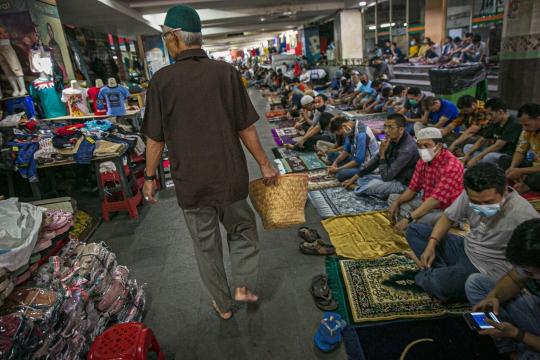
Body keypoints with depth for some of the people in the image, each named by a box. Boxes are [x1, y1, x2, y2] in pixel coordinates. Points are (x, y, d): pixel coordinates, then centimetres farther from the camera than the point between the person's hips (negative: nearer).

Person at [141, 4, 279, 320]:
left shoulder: (162, 80, -8)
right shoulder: (226, 72, -8)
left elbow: (156, 140, -3)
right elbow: (246, 129, -6)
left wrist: (150, 178, 10)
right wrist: (265, 165, 5)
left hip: (190, 183, 1)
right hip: (230, 177, 0)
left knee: (206, 246, 18)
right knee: (243, 230, 26)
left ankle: (223, 304, 34)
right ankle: (243, 286, 23)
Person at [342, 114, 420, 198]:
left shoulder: (407, 149, -32)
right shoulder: (392, 139, -6)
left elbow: (386, 177, -28)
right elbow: (376, 159, 4)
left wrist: (382, 152, -26)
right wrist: (354, 178, 1)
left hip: (405, 184, -8)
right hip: (393, 176, 8)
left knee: (374, 185, -28)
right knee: (361, 179, 13)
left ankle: (356, 188, 2)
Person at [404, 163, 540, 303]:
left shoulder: (522, 214, -28)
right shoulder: (470, 195, -12)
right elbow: (448, 218, 3)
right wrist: (431, 245, -9)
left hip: (486, 269, -6)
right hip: (465, 248, 7)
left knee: (433, 282, -32)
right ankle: (444, 271, -7)